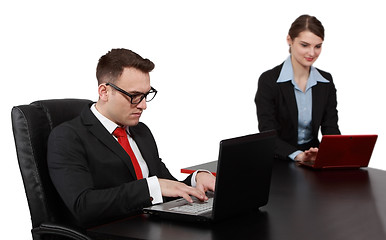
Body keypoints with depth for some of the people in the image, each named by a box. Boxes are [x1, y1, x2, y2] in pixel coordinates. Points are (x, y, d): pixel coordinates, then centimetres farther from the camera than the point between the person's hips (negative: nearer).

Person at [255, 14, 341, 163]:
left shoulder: (326, 81, 6)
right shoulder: (269, 80, -9)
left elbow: (330, 127, 3)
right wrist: (298, 155, -31)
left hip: (314, 161, 3)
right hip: (278, 161, -3)